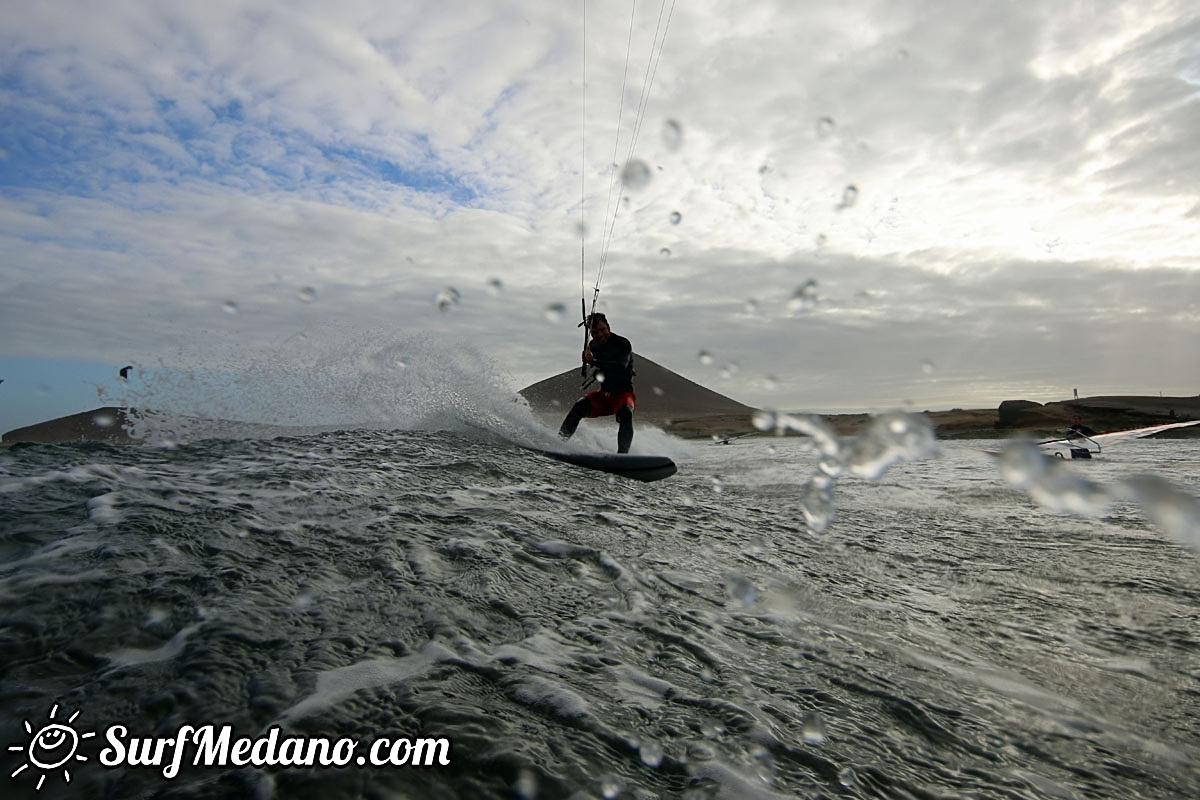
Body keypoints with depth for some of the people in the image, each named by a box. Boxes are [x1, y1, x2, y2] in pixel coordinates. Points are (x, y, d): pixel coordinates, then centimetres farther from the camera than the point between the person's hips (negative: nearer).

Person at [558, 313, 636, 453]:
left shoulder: (623, 344, -12)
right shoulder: (593, 345, 7)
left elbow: (620, 367, -31)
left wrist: (594, 363, -40)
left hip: (623, 393, -4)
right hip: (604, 394, 5)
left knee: (625, 413, -36)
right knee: (581, 405, -23)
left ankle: (622, 453, -45)